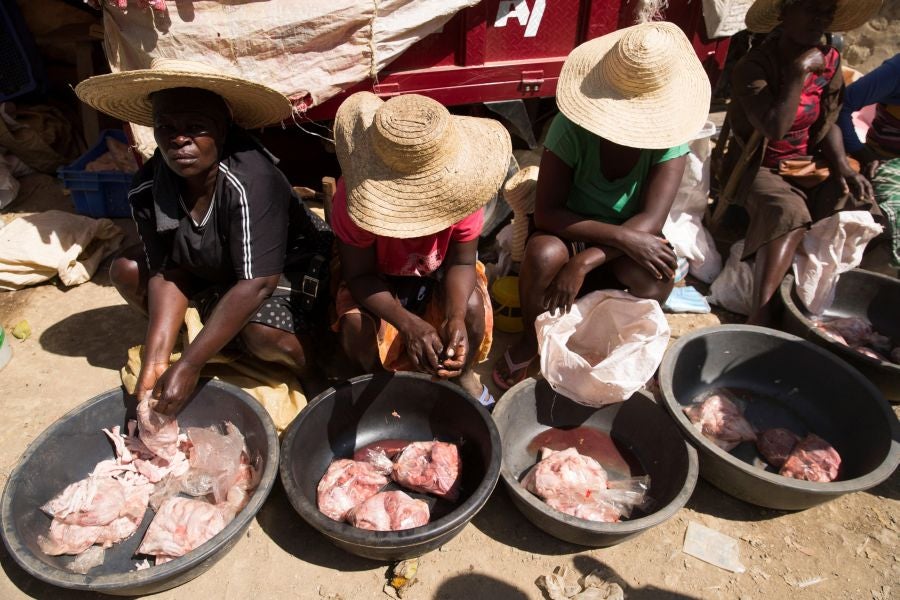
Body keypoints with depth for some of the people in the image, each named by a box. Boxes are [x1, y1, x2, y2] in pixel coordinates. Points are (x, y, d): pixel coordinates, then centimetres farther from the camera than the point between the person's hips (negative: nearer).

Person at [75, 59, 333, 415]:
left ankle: (315, 376, -1)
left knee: (262, 334, -34)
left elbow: (257, 284, -37)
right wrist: (155, 361, -25)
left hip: (282, 270, -6)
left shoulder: (251, 181, -35)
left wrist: (188, 366, -35)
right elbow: (169, 274, -12)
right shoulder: (148, 189, -17)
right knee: (126, 271, -8)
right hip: (211, 270, 7)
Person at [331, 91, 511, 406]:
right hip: (377, 280, -1)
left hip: (439, 274, 1)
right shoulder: (355, 194, -31)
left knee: (473, 307, -29)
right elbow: (358, 274, -26)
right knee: (356, 327, -30)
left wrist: (456, 318, -40)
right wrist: (408, 324, -43)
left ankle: (462, 373, 5)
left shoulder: (457, 190, -26)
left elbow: (462, 262, -18)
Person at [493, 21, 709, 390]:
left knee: (655, 274, -33)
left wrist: (584, 262, -40)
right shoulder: (571, 128, -23)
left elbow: (651, 220, -28)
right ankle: (530, 339, -5)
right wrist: (623, 235, -35)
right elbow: (546, 212, -26)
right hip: (572, 234, 0)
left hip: (630, 243, 1)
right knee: (544, 253, -35)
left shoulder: (668, 134, -19)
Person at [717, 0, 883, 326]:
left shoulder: (829, 61, 4)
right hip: (760, 168, -6)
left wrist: (841, 164, -6)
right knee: (788, 214, -35)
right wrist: (800, 71, -21)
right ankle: (760, 316, -46)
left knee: (861, 208, -18)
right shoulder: (753, 67, -14)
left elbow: (829, 123, 10)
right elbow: (774, 129, -26)